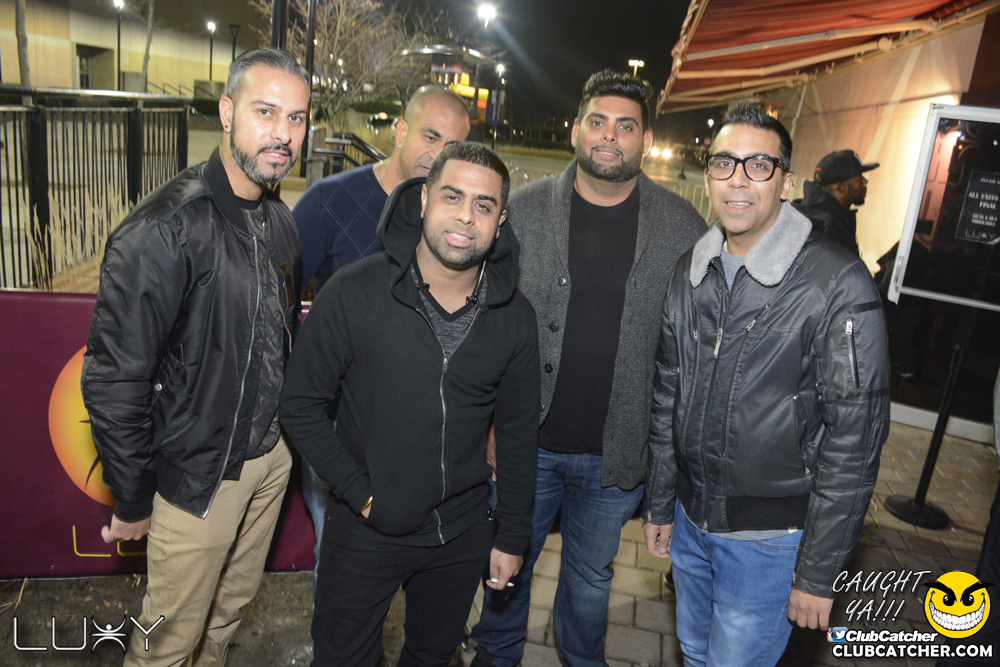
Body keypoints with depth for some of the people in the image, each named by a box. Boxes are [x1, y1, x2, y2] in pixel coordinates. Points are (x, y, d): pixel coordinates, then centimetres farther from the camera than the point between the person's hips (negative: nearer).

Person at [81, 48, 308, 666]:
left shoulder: (280, 223, 2)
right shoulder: (164, 231, -23)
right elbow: (113, 379, -21)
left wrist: (287, 430, 13)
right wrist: (132, 503, -12)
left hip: (271, 459, 7)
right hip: (197, 477, -6)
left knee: (234, 603, 26)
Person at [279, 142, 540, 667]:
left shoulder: (514, 315, -6)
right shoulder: (353, 294, -16)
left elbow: (518, 430, 2)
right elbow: (300, 405, -9)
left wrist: (513, 536, 5)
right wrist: (361, 495, -13)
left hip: (462, 534, 3)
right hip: (365, 532, -2)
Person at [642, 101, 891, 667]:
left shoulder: (839, 284, -18)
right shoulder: (691, 271, 1)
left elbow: (854, 438, -17)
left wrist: (818, 573, -14)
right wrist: (660, 504, 12)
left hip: (770, 537, -5)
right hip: (691, 517, 6)